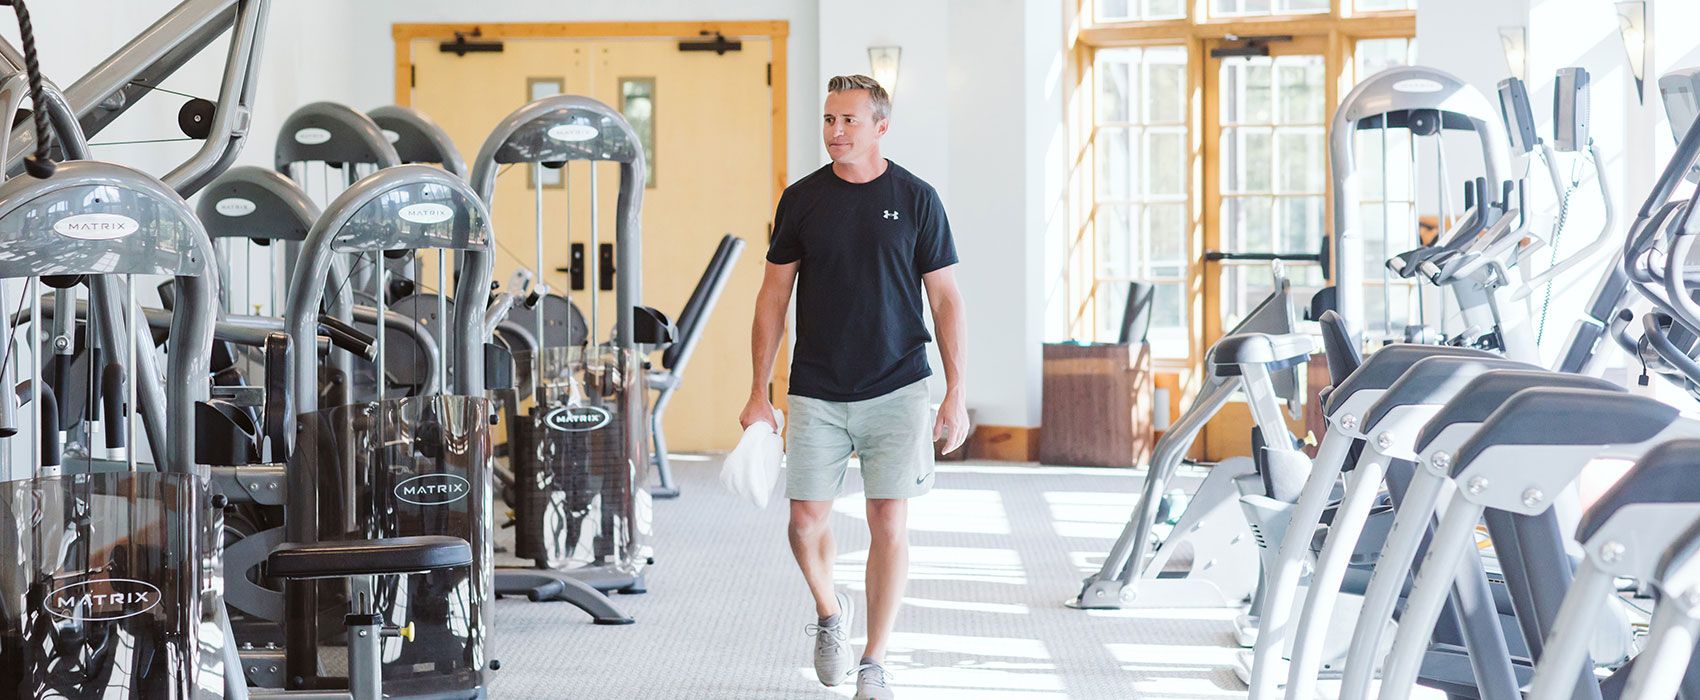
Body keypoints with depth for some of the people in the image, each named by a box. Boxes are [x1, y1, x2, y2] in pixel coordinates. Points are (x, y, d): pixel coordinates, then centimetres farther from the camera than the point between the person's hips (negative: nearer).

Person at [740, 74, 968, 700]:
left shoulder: (916, 199, 0)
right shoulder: (802, 199, 3)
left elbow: (945, 299, 2)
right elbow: (773, 296, 7)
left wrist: (956, 394, -4)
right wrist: (759, 393, 4)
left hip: (897, 390, -1)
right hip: (816, 392, 1)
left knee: (888, 523, -4)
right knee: (806, 520, 0)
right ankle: (829, 612, 31)